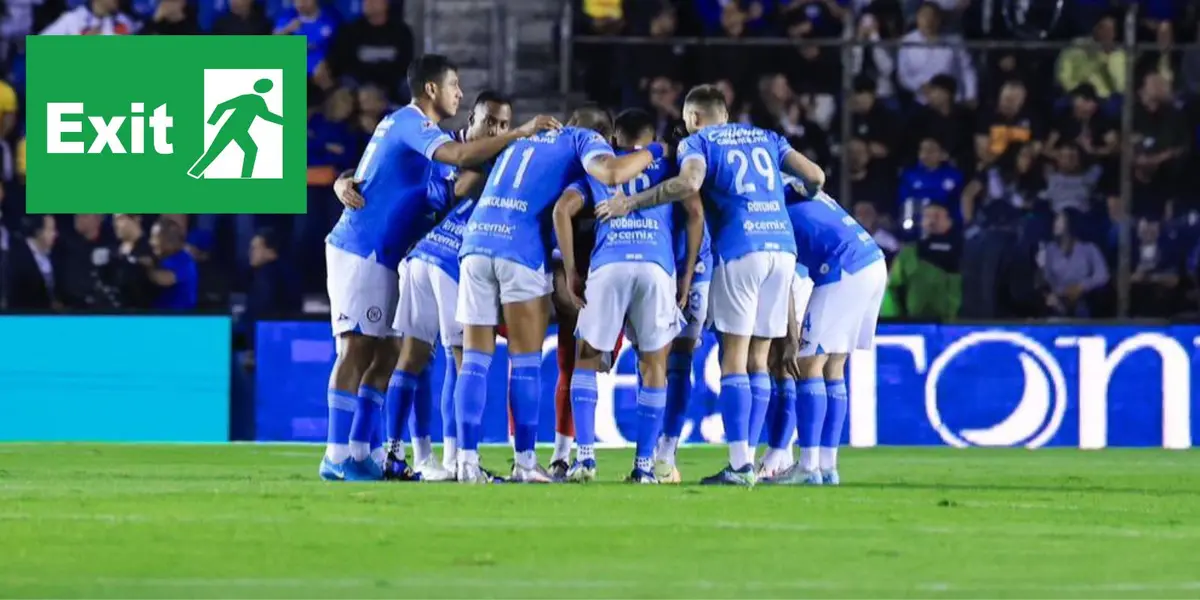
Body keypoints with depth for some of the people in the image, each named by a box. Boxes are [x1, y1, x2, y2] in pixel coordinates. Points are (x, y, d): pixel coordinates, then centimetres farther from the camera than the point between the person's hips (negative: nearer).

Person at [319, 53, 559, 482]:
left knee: (385, 354, 7)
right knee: (357, 350, -11)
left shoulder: (409, 125, 19)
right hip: (361, 250, -10)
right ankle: (337, 458, -13)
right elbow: (461, 156, -27)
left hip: (378, 256, 10)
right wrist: (521, 133, -25)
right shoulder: (409, 124, -12)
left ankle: (357, 452, 8)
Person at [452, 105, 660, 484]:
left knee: (475, 357, 5)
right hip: (521, 248, -5)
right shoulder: (584, 140, 12)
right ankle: (524, 462, 4)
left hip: (476, 240, 5)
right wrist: (654, 152, 5)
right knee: (525, 359, 3)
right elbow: (610, 173, -10)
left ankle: (467, 460, 0)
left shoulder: (523, 142, 30)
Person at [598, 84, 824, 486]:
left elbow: (689, 183, -14)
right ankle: (747, 460, 9)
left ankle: (740, 464, -8)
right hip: (783, 245, 5)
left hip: (740, 247, -5)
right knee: (758, 361, 10)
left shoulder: (699, 141, 8)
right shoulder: (765, 138, 22)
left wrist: (630, 203, -8)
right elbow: (815, 176, 15)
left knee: (734, 358, -2)